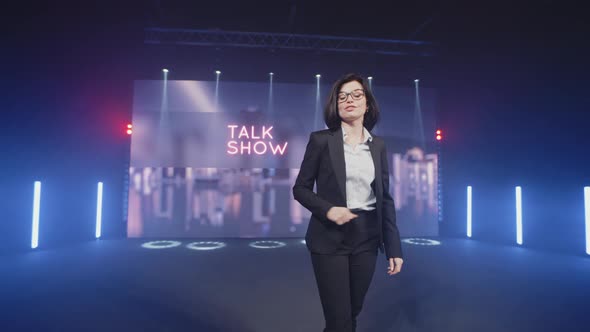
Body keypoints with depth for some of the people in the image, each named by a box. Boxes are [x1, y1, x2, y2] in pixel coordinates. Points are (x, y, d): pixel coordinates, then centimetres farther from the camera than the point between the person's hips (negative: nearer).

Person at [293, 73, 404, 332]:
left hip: (367, 237, 4)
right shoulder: (321, 139, -4)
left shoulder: (378, 145, 7)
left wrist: (394, 247, 3)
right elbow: (300, 188, -1)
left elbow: (385, 198, 7)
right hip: (330, 237, -4)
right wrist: (328, 209, -19)